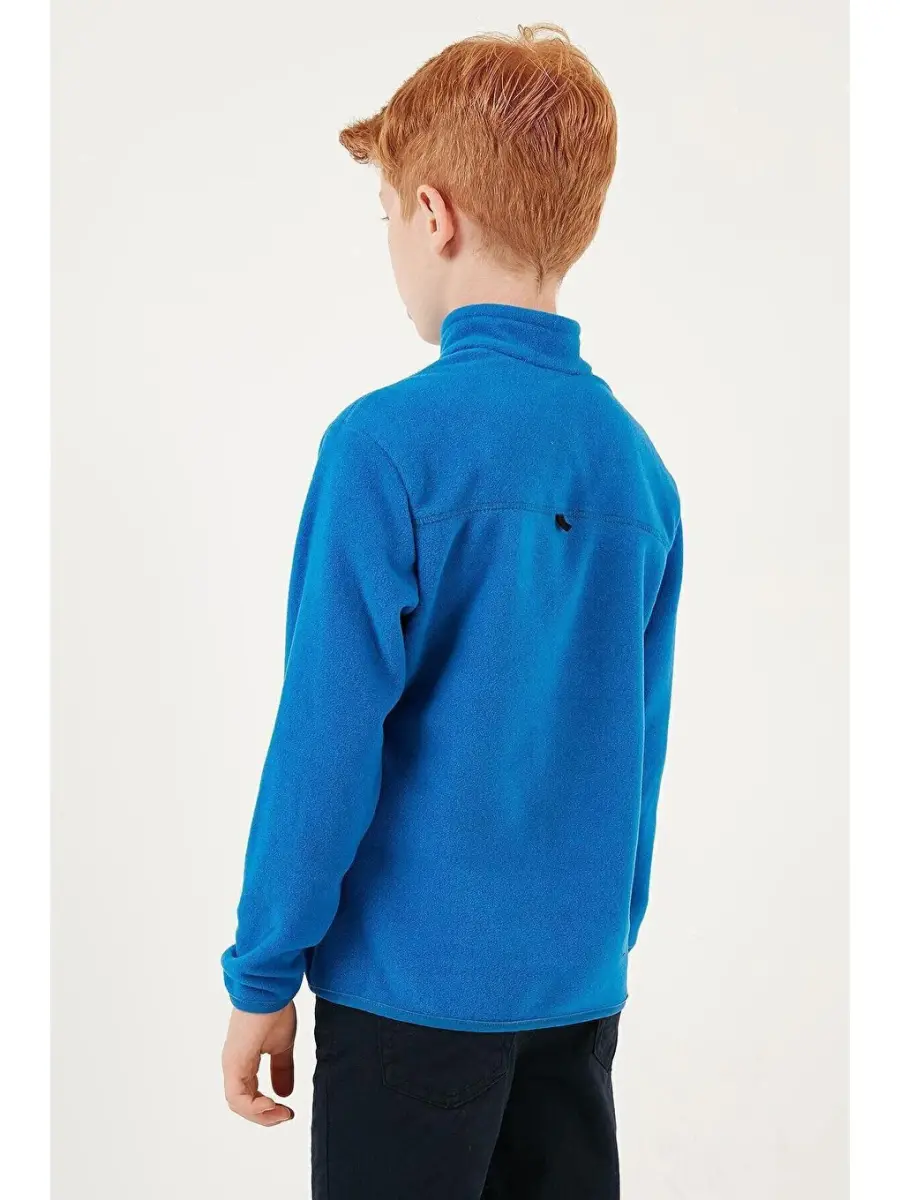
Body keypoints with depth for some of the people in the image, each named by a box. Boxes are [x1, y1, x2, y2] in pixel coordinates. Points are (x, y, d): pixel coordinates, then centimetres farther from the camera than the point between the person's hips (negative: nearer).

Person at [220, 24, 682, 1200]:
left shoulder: (388, 445, -16)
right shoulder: (637, 462, 1)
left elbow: (329, 740, -15)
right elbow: (637, 742, 8)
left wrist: (261, 976, -4)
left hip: (414, 978, -5)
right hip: (579, 982, 5)